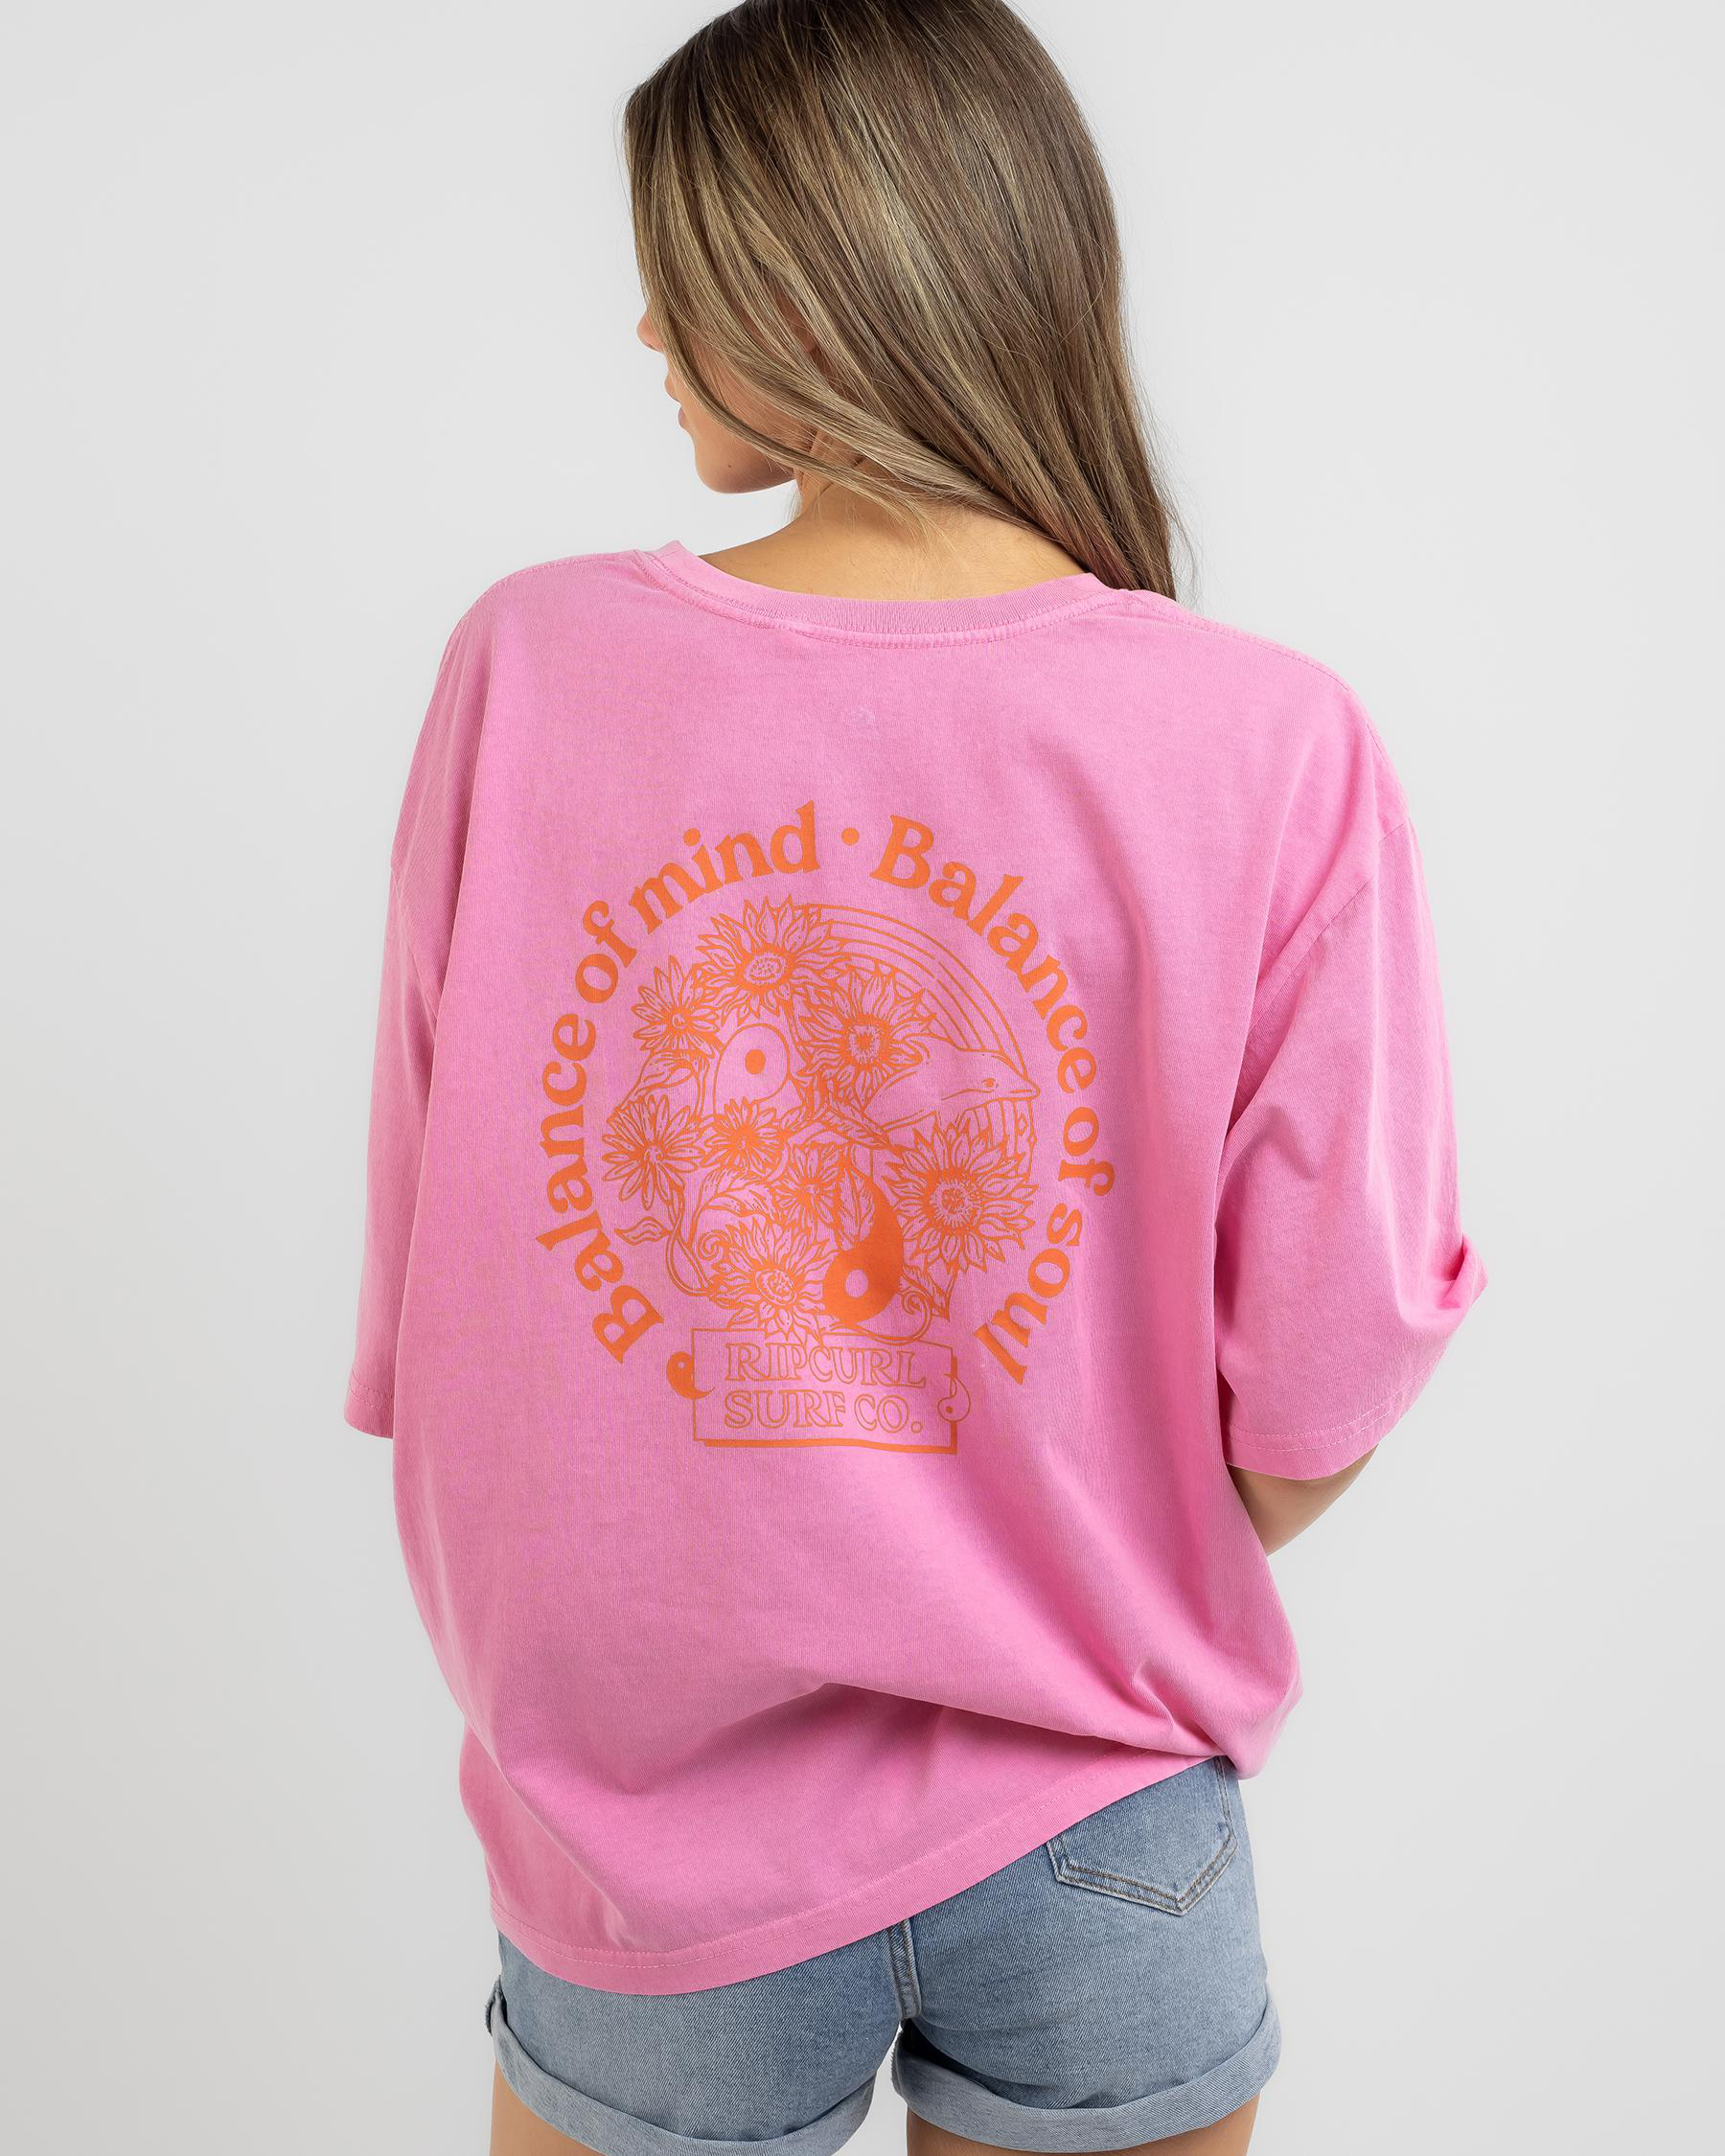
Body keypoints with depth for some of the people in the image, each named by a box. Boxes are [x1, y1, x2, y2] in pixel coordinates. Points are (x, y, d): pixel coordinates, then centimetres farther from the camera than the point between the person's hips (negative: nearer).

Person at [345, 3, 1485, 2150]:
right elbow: (1324, 1387, -12)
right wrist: (1118, 1612, 8)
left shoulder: (528, 664, -13)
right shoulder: (1273, 742, -16)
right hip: (1094, 1830, 0)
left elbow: (411, 1268, -6)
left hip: (653, 1843, 1)